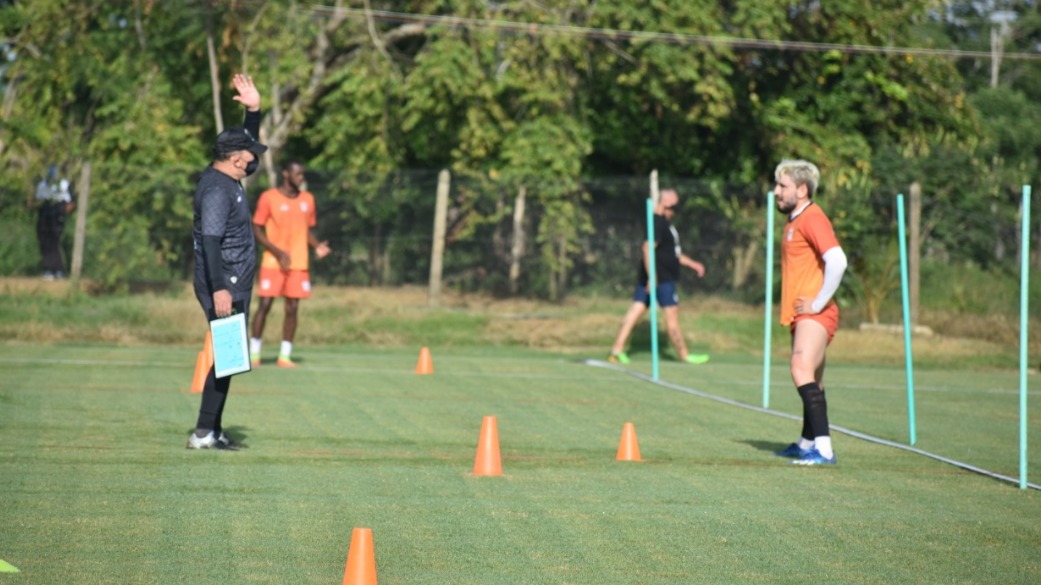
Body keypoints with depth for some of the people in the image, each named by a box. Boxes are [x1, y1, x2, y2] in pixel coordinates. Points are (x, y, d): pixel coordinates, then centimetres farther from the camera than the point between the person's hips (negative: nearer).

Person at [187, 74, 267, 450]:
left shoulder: (227, 179, 13)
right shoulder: (217, 189, -17)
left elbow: (249, 142, 30)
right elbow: (210, 240, -25)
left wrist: (254, 110, 16)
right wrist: (219, 289, -31)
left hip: (234, 286, 10)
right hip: (224, 285, -10)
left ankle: (213, 431, 16)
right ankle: (204, 433, -9)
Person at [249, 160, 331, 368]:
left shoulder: (307, 199, 10)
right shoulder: (269, 197, -4)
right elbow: (257, 230, -4)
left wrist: (317, 246, -3)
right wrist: (278, 252, -15)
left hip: (299, 264, 4)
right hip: (273, 263, -4)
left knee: (292, 308, 1)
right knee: (265, 305, -5)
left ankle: (285, 356, 6)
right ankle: (254, 353, 6)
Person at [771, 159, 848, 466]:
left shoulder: (812, 219, -13)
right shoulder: (794, 221, 18)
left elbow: (837, 260, -26)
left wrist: (818, 302, -21)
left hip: (814, 315, -10)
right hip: (800, 315, 10)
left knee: (802, 372, -23)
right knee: (812, 382, 20)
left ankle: (823, 448, -29)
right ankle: (807, 443, 33)